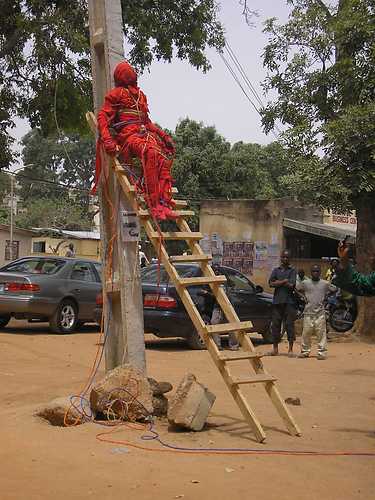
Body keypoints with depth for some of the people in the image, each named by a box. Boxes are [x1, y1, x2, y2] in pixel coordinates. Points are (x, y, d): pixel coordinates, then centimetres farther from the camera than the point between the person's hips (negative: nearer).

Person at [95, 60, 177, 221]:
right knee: (151, 153, -34)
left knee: (164, 155, -22)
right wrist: (107, 140, -15)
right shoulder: (117, 93, 10)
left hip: (144, 133, 6)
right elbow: (102, 117, 2)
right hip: (127, 134, -6)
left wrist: (163, 135, 19)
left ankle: (164, 202, -32)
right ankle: (154, 205, -39)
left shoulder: (140, 94, 30)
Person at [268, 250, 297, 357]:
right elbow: (271, 283, -1)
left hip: (289, 301, -3)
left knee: (289, 324, -3)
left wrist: (278, 283, -3)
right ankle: (275, 348, 12)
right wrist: (284, 281, -7)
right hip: (277, 301, 3)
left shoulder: (292, 271, 5)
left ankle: (290, 349, 2)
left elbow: (291, 285, -9)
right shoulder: (276, 270, 15)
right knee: (275, 324, 5)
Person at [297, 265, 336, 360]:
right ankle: (305, 351, 12)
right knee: (306, 333, 2)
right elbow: (297, 288, 18)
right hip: (308, 312, 1)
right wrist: (305, 295, 12)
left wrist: (325, 296, 10)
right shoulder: (305, 283, 4)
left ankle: (322, 352, 0)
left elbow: (334, 290, 16)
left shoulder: (325, 283, 4)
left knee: (321, 333, -3)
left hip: (320, 312, -1)